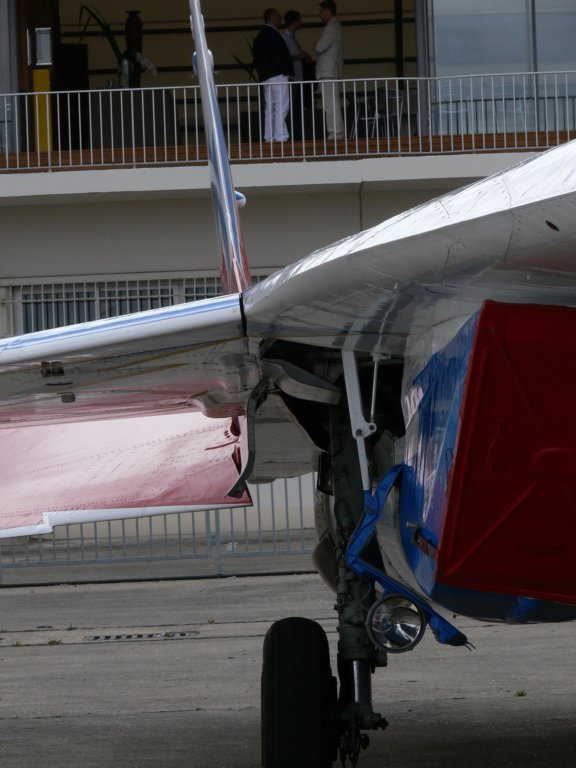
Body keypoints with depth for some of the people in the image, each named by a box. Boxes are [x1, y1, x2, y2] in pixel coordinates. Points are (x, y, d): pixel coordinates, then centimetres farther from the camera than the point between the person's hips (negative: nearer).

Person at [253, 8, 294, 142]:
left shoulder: (260, 36, 18)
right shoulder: (272, 34, -11)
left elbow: (257, 59, 19)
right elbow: (278, 54, -17)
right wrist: (285, 70, -10)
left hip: (265, 76, 10)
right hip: (277, 75, -10)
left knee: (270, 108, 10)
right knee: (281, 107, -11)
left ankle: (269, 137, 10)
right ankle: (280, 136, -16)